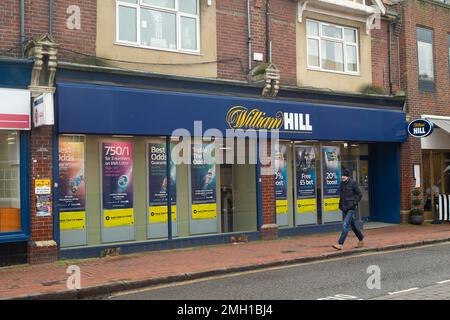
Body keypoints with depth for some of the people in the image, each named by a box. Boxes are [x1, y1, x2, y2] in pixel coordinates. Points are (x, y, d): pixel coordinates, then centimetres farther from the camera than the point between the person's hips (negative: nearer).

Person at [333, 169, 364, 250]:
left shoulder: (353, 183, -9)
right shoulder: (341, 184, 9)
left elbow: (360, 194, -5)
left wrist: (354, 203, -12)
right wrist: (341, 205, 12)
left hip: (351, 208, -7)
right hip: (344, 208, 7)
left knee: (345, 225, -14)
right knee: (352, 225, 17)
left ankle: (340, 244, -15)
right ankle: (361, 239, 35)